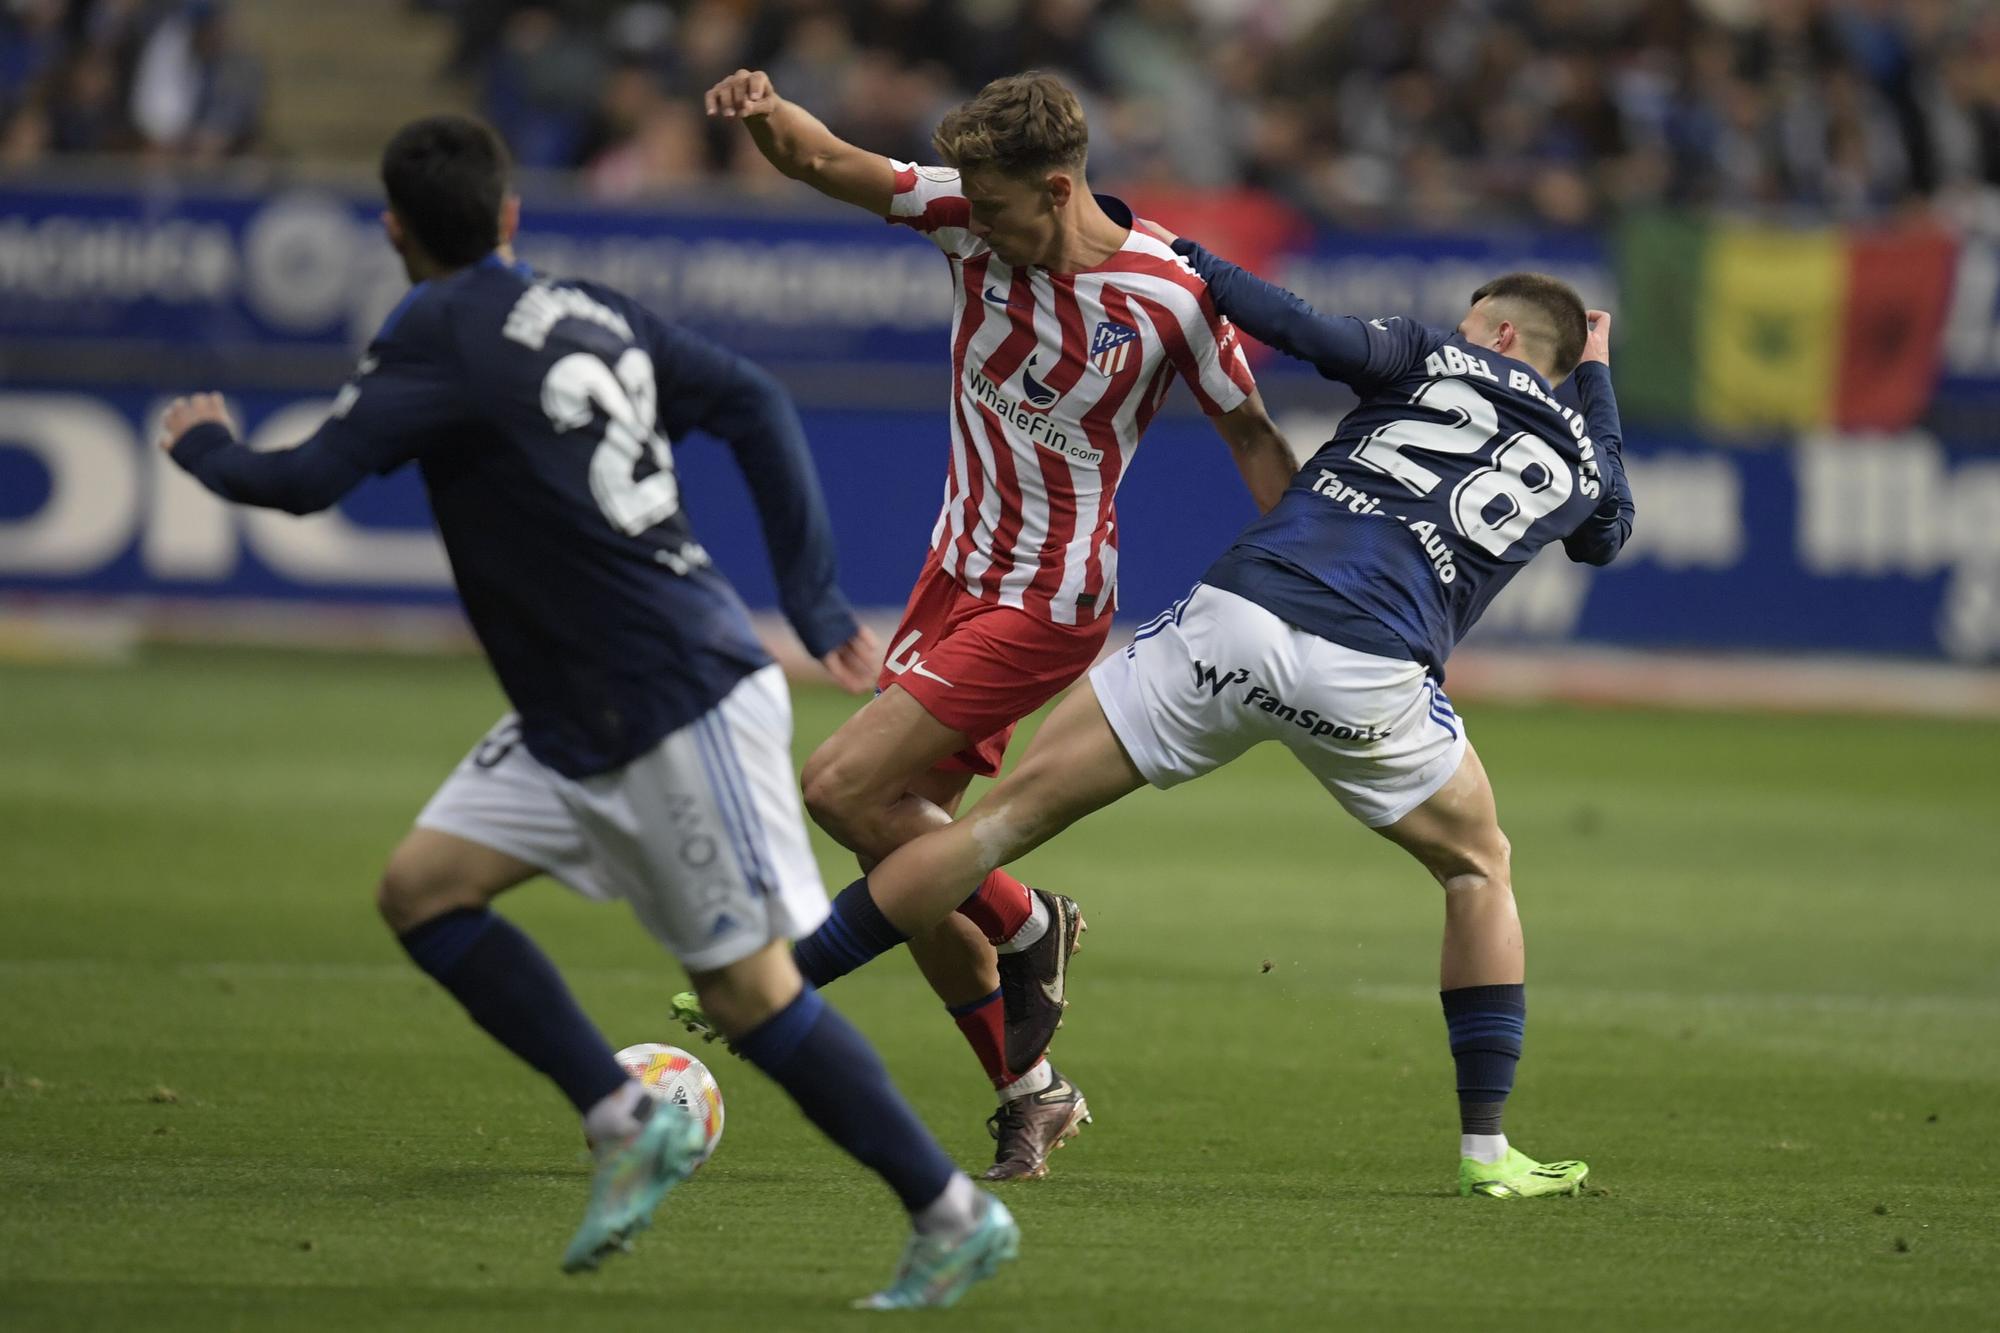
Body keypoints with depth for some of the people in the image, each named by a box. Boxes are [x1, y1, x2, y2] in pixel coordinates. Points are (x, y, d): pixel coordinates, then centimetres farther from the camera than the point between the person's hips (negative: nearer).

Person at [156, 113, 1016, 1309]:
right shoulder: (593, 313, 9)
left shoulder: (444, 335, -13)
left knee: (750, 990, -5)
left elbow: (308, 481, -15)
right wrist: (815, 599, 9)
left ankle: (956, 1217, 2)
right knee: (424, 887, 6)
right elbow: (755, 405, 7)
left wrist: (205, 445, 7)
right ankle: (628, 1123, 6)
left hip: (682, 710, -9)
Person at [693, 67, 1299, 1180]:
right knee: (894, 830, 6)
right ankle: (1030, 1092, 20)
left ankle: (1026, 928, 7)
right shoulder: (975, 218, -7)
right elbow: (828, 163, -14)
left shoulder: (1170, 296, -17)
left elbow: (1252, 436, -4)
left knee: (844, 788, -16)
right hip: (959, 574, 6)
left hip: (1047, 606, -6)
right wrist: (764, 115, -36)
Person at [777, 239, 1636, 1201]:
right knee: (1477, 869, 26)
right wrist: (1597, 377, 56)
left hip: (1233, 617, -1)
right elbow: (1607, 533, 47)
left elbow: (1316, 335, -2)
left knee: (1012, 814, 6)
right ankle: (1485, 1150, 18)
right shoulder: (1580, 458, 23)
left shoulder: (1433, 359, 17)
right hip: (1368, 679, 1)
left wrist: (1192, 265, 8)